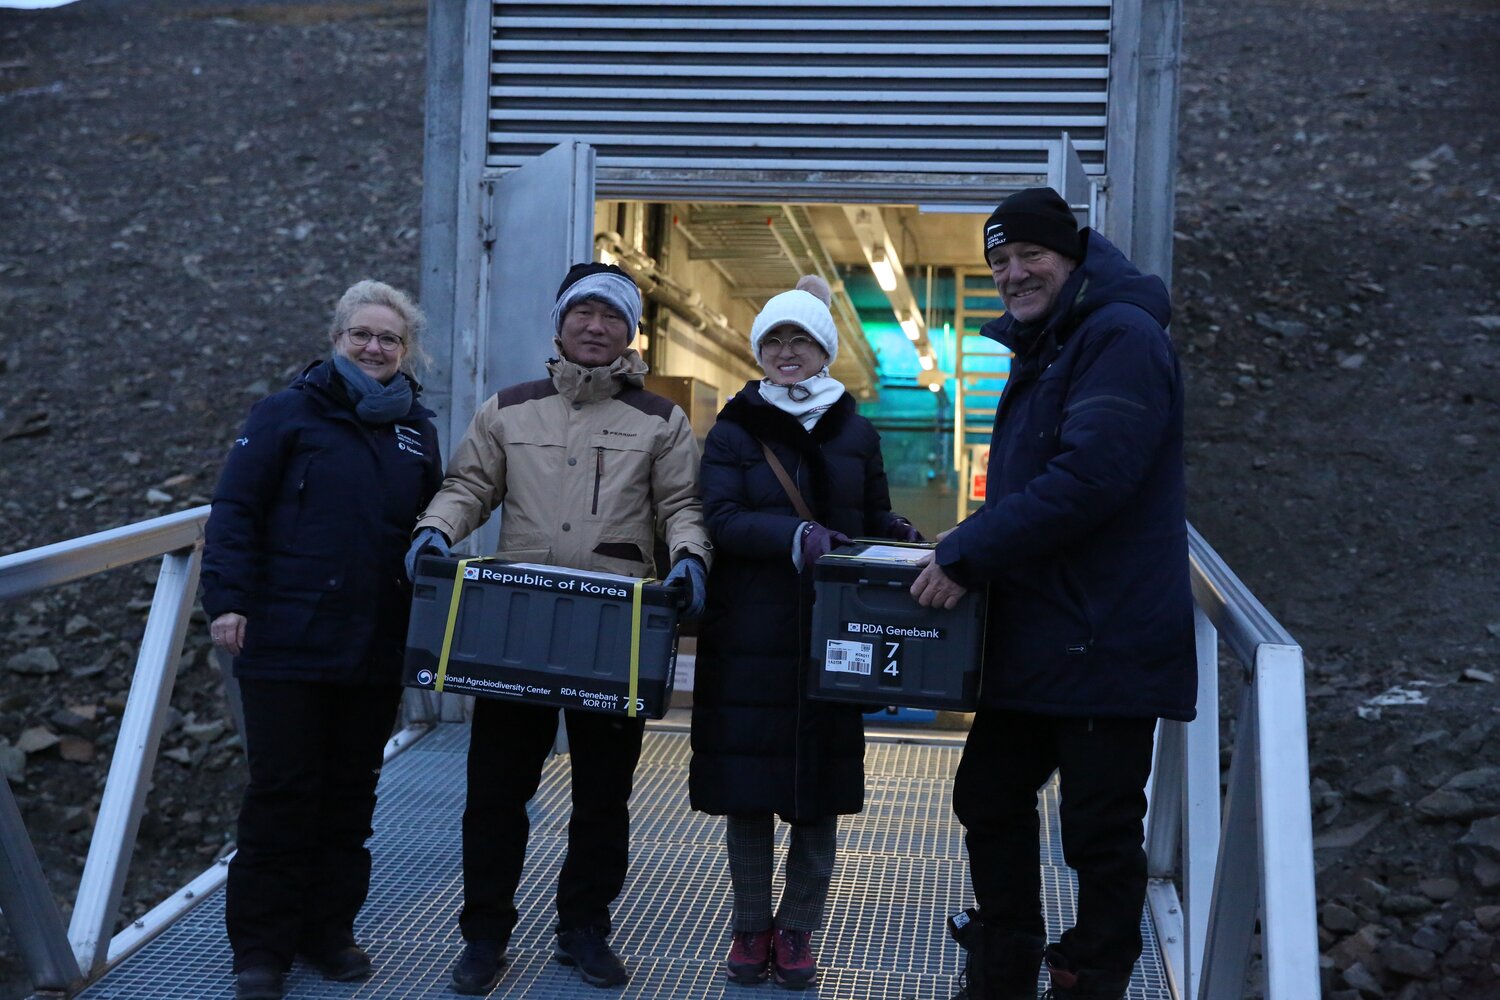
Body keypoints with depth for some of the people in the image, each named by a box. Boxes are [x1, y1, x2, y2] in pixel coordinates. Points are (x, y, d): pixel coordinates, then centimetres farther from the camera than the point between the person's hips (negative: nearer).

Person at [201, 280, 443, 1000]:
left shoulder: (416, 429, 12)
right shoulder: (287, 413, -1)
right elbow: (235, 510, -5)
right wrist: (228, 601, -14)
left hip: (377, 650, 4)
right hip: (287, 644, -4)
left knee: (350, 792, 12)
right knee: (282, 792, 1)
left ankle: (328, 927, 25)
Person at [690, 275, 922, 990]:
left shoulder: (855, 433, 10)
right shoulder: (736, 428, 3)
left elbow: (874, 520, 13)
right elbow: (721, 519, -10)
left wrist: (898, 536, -9)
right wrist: (795, 536, -25)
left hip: (831, 636, 2)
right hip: (749, 635, -1)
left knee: (820, 793, 4)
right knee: (748, 788, 3)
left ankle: (797, 931, 18)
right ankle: (750, 927, 18)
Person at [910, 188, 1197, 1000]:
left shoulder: (1122, 337, -13)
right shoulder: (1042, 348, 18)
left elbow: (1088, 477, -25)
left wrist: (968, 553, -20)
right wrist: (970, 547, 7)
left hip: (1104, 642, -10)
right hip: (1033, 638, 10)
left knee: (1098, 834, 1)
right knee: (989, 799, 17)